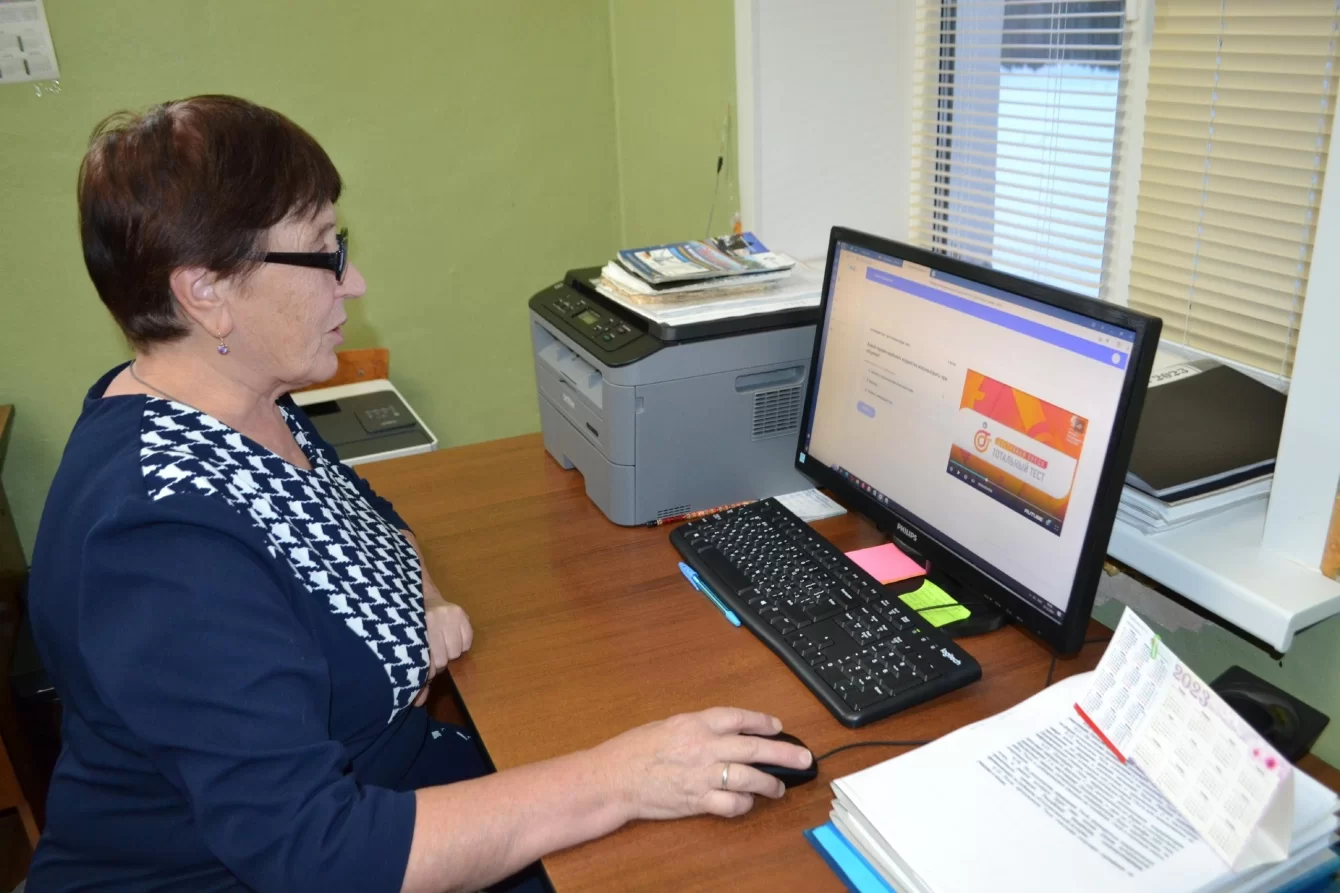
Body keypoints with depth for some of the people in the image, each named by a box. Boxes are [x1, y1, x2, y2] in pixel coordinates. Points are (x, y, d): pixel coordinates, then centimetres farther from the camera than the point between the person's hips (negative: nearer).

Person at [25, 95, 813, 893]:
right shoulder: (165, 540, -30)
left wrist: (424, 603, -6)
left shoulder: (245, 406, -2)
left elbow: (369, 515, 16)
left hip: (375, 776, 8)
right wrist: (623, 781, -34)